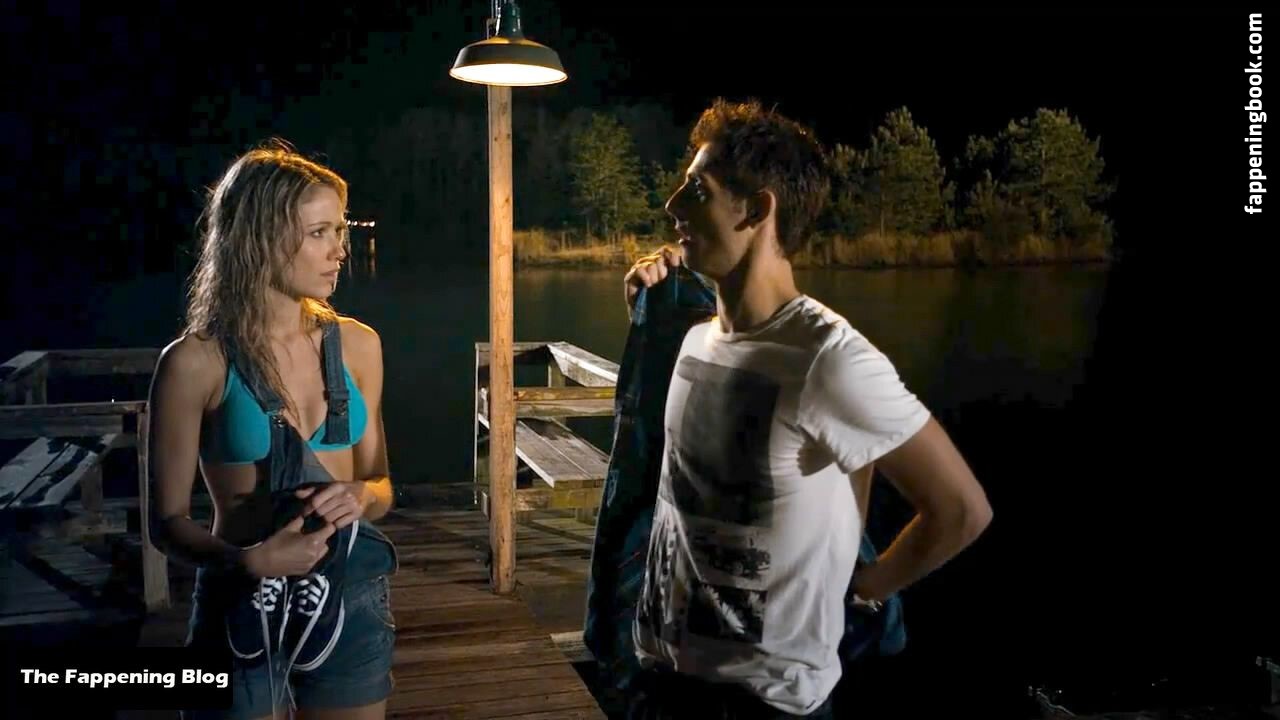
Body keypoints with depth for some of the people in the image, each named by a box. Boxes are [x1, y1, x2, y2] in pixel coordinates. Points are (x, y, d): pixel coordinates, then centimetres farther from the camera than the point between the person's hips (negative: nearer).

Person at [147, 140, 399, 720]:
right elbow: (168, 522, -7)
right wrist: (247, 561, -24)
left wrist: (359, 496, -12)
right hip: (242, 607, -4)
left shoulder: (356, 344, 0)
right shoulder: (196, 362, -12)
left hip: (353, 597, 4)